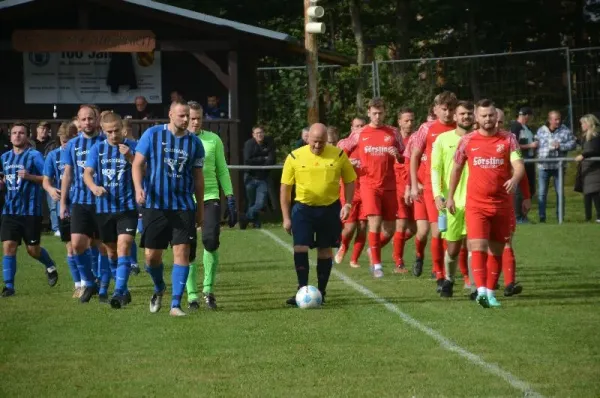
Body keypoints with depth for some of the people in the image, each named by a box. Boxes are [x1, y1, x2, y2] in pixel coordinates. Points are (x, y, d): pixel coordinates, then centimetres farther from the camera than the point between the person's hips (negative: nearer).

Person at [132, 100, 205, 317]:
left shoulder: (194, 142, 5)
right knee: (152, 255, 2)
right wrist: (139, 188, -19)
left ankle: (176, 304, -5)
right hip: (155, 205, -1)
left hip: (183, 207, 1)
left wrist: (200, 207, 13)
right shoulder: (152, 135, -1)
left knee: (182, 252, -9)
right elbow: (138, 164, -2)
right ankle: (159, 288, 33)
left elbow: (198, 176, 12)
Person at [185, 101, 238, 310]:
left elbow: (222, 170, 12)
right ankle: (192, 296, 9)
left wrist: (230, 199, 7)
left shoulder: (213, 140, 7)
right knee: (188, 249, 0)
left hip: (210, 197, 0)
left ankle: (208, 289, 0)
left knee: (211, 241, -17)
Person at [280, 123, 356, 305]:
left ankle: (321, 292, 20)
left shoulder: (338, 155, -4)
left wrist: (348, 203, -8)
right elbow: (285, 188, 1)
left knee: (324, 249, 8)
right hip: (303, 208, -1)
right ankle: (302, 290, -4)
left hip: (330, 209, 1)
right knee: (300, 247, -11)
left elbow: (349, 181, 7)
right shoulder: (295, 157, -5)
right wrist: (286, 217, -1)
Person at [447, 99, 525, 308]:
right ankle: (481, 289, -27)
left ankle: (490, 291, 19)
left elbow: (518, 165, -11)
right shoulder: (467, 140, 4)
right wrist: (450, 196, 18)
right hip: (476, 203, -1)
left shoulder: (508, 139, 1)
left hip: (502, 203, 1)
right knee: (478, 247, -17)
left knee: (496, 250, 8)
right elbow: (456, 168, 17)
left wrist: (515, 179, -33)